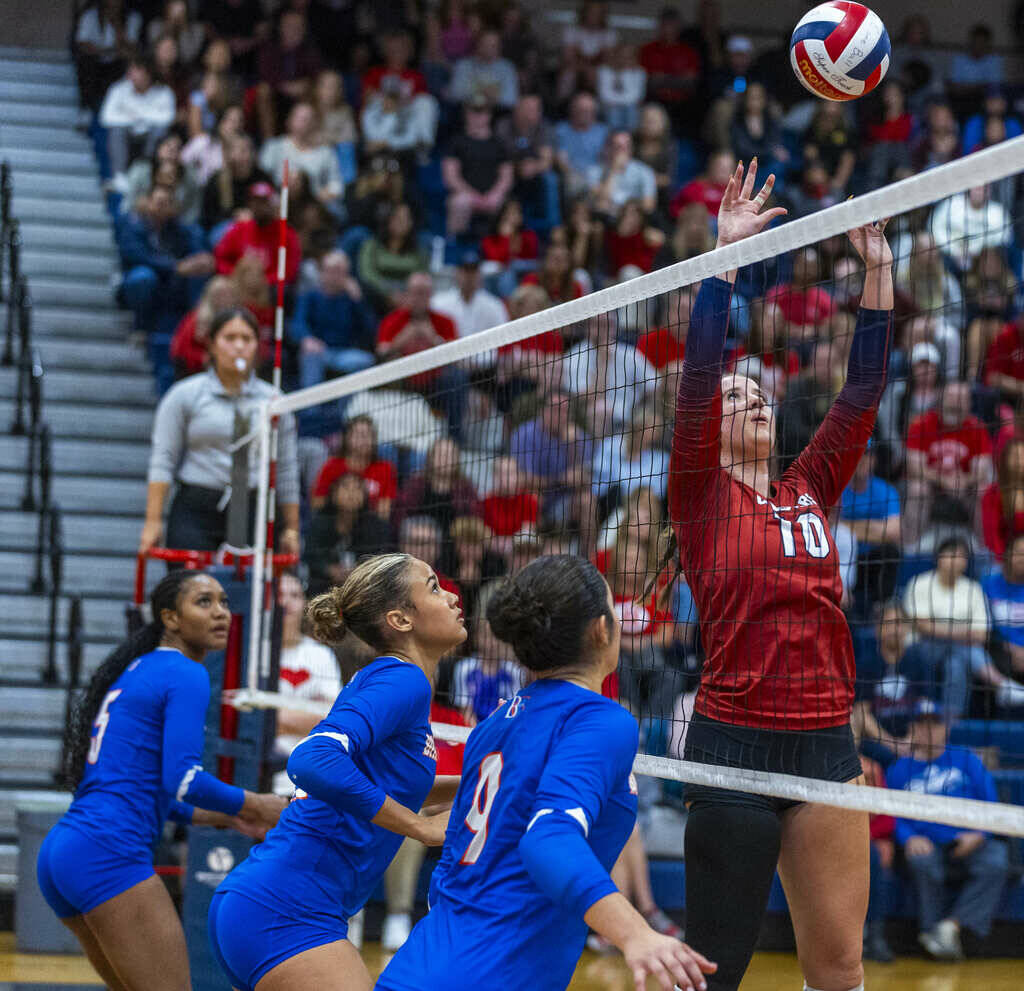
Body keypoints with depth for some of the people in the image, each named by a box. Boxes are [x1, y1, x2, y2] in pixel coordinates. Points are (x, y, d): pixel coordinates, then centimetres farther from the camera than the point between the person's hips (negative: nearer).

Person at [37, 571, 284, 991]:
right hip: (108, 855, -10)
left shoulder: (137, 671, 24)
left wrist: (226, 816, 25)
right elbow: (182, 778, -16)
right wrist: (256, 806, -1)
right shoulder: (186, 675, -4)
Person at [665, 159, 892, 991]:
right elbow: (697, 374, -10)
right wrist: (726, 255, -13)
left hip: (826, 742, 5)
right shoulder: (703, 496, 1)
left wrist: (878, 269, 6)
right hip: (735, 743, -5)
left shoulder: (810, 491, 14)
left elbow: (864, 389, 11)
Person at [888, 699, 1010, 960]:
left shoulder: (967, 760, 17)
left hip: (971, 845, 1)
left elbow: (990, 802, 11)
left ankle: (952, 925, -33)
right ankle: (930, 931, -26)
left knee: (995, 862, -32)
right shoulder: (899, 770, 17)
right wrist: (910, 838, -13)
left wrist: (978, 834, -8)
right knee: (921, 862, -37)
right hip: (928, 846, -1)